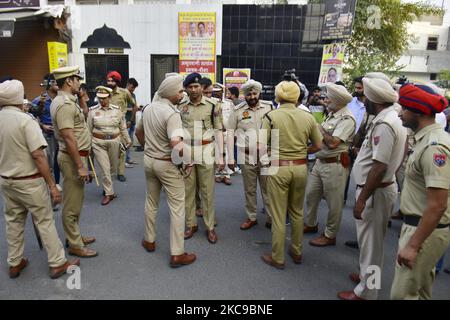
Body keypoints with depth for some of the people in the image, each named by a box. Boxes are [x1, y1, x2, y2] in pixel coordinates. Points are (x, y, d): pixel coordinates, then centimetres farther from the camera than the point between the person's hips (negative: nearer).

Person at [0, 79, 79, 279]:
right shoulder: (25, 119, -18)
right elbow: (38, 155, -24)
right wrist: (52, 184, -20)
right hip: (29, 181, -6)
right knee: (45, 221, 4)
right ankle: (58, 263, 13)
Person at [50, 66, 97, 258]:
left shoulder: (64, 101, 12)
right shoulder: (65, 104, -20)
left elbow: (82, 118, 25)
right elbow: (69, 138, -25)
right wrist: (80, 166, -24)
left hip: (76, 155, 11)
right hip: (73, 157, -11)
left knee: (75, 201, 20)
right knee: (72, 204, 0)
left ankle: (75, 236, 34)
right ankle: (75, 245, 12)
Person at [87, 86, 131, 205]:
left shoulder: (117, 110, 1)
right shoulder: (93, 111, -2)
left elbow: (123, 127, 8)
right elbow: (89, 129, 3)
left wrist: (128, 140, 9)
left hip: (114, 141, 2)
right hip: (98, 143, -2)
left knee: (113, 166, 14)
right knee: (105, 168, -3)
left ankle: (106, 186, 40)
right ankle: (109, 193, 9)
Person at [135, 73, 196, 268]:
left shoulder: (148, 109, 4)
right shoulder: (172, 113, -22)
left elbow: (138, 132, 18)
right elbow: (176, 144, -34)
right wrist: (188, 162, -20)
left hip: (149, 160, 8)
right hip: (167, 164, -8)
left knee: (151, 202, 22)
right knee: (177, 207, 1)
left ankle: (149, 240, 37)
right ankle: (177, 254, 7)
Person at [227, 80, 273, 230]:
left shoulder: (268, 107, -1)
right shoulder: (238, 110, -2)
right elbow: (230, 133, 1)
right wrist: (231, 158, -1)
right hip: (247, 156, 0)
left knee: (267, 188, 9)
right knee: (249, 189, 13)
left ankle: (272, 218, 23)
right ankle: (251, 217, 29)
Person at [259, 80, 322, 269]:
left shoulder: (271, 116, -10)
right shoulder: (307, 117, -2)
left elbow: (262, 145, -13)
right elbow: (318, 145, 6)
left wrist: (265, 160, 5)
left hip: (278, 168, -3)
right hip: (301, 168, 3)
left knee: (278, 215, 8)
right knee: (297, 212, 20)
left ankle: (277, 258, 20)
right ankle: (297, 252, 34)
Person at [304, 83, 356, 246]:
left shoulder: (347, 119, -16)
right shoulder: (332, 114, 12)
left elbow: (332, 143, -23)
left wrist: (320, 129, -12)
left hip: (334, 165, -9)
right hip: (320, 162, 9)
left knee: (333, 202, 6)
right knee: (311, 194, 18)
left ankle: (330, 235, 21)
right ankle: (311, 224, 38)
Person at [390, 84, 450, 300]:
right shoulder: (428, 138, 8)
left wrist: (413, 245, -25)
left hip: (426, 230, -10)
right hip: (420, 225, 10)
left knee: (402, 293, 0)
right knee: (420, 288, 24)